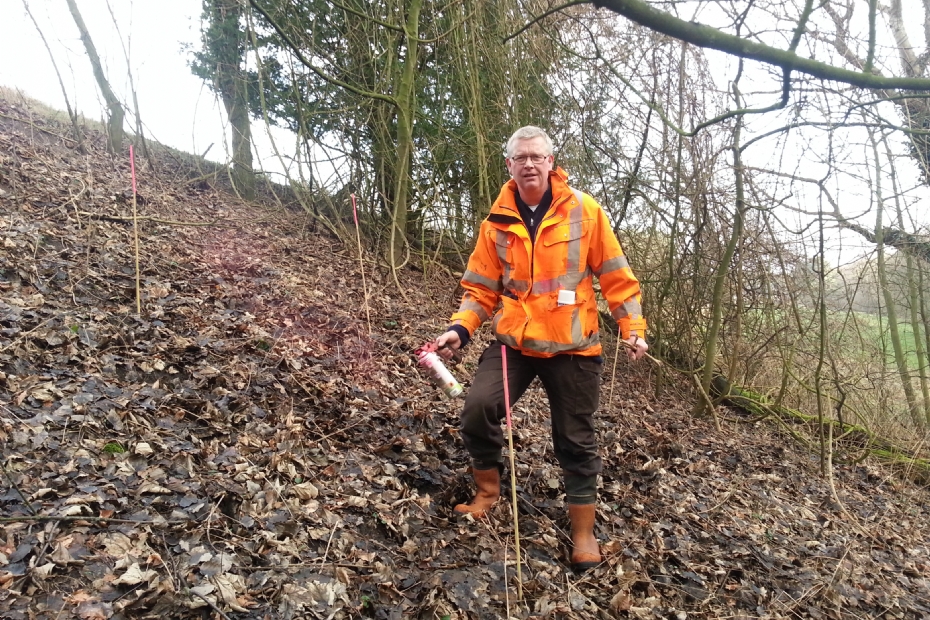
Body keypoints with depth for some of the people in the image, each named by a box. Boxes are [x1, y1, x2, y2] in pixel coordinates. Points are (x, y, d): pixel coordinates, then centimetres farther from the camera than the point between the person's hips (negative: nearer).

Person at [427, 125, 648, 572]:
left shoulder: (585, 211, -4)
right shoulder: (498, 222, 2)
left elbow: (616, 276, 0)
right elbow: (481, 288, 4)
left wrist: (633, 328, -5)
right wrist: (460, 329, -10)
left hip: (572, 346, -1)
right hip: (514, 340, 2)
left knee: (576, 440, 7)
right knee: (478, 408, -14)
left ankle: (583, 533, 26)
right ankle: (488, 490, 14)